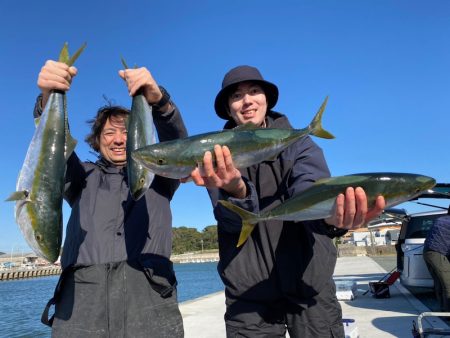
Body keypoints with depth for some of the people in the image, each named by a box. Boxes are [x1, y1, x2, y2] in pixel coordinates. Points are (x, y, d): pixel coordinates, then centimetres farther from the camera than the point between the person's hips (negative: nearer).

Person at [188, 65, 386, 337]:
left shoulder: (299, 143, 2)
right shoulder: (220, 155, 2)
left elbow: (309, 188, -18)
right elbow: (231, 219, -13)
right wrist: (237, 190, -36)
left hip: (310, 284, 1)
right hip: (249, 291, 0)